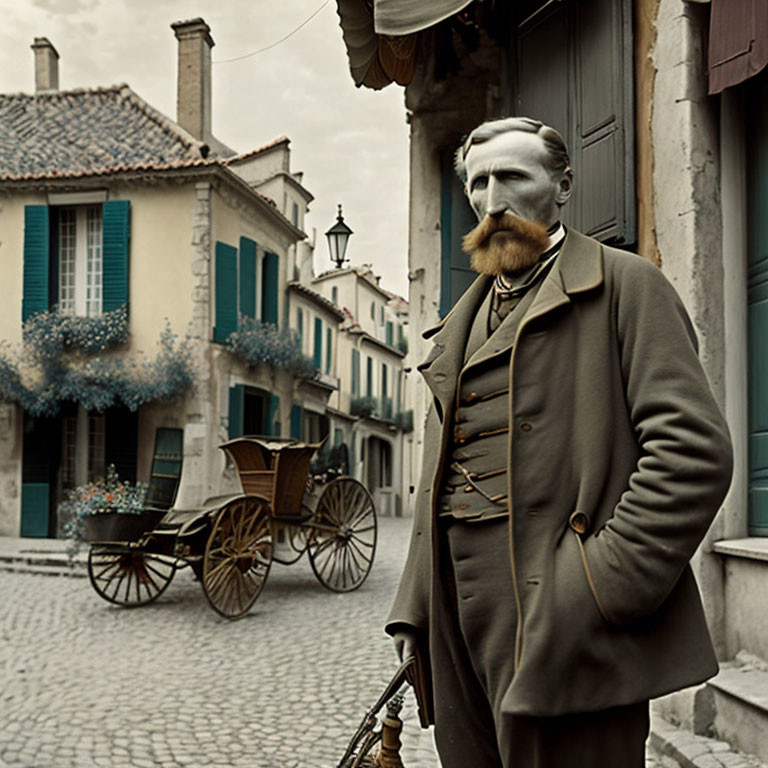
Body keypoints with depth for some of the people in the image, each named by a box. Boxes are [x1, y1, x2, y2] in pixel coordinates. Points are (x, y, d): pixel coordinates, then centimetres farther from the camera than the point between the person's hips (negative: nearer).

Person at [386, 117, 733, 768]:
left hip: (564, 630, -6)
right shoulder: (461, 324, 21)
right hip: (460, 619, 7)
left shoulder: (624, 284, 0)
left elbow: (694, 448, -11)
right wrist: (414, 609, 12)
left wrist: (601, 590, -18)